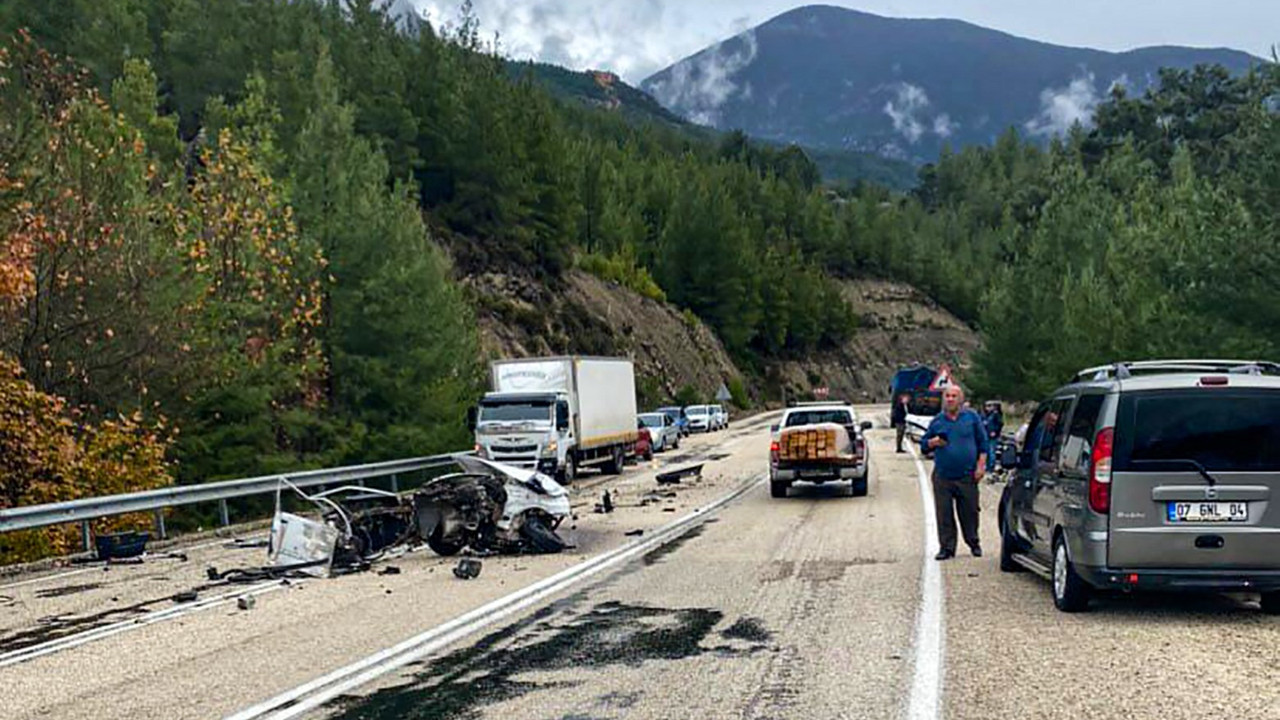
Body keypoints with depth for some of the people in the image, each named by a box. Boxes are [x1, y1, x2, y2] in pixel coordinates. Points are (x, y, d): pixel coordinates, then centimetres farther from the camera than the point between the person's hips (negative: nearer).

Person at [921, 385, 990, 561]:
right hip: (942, 477, 1)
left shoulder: (972, 417, 6)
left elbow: (983, 444, 5)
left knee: (969, 513, 6)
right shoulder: (937, 421, 10)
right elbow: (923, 444, 14)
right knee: (944, 514, 0)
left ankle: (973, 543, 24)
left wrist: (981, 466, -4)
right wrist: (933, 443, -8)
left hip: (967, 477, -1)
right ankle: (946, 547, 7)